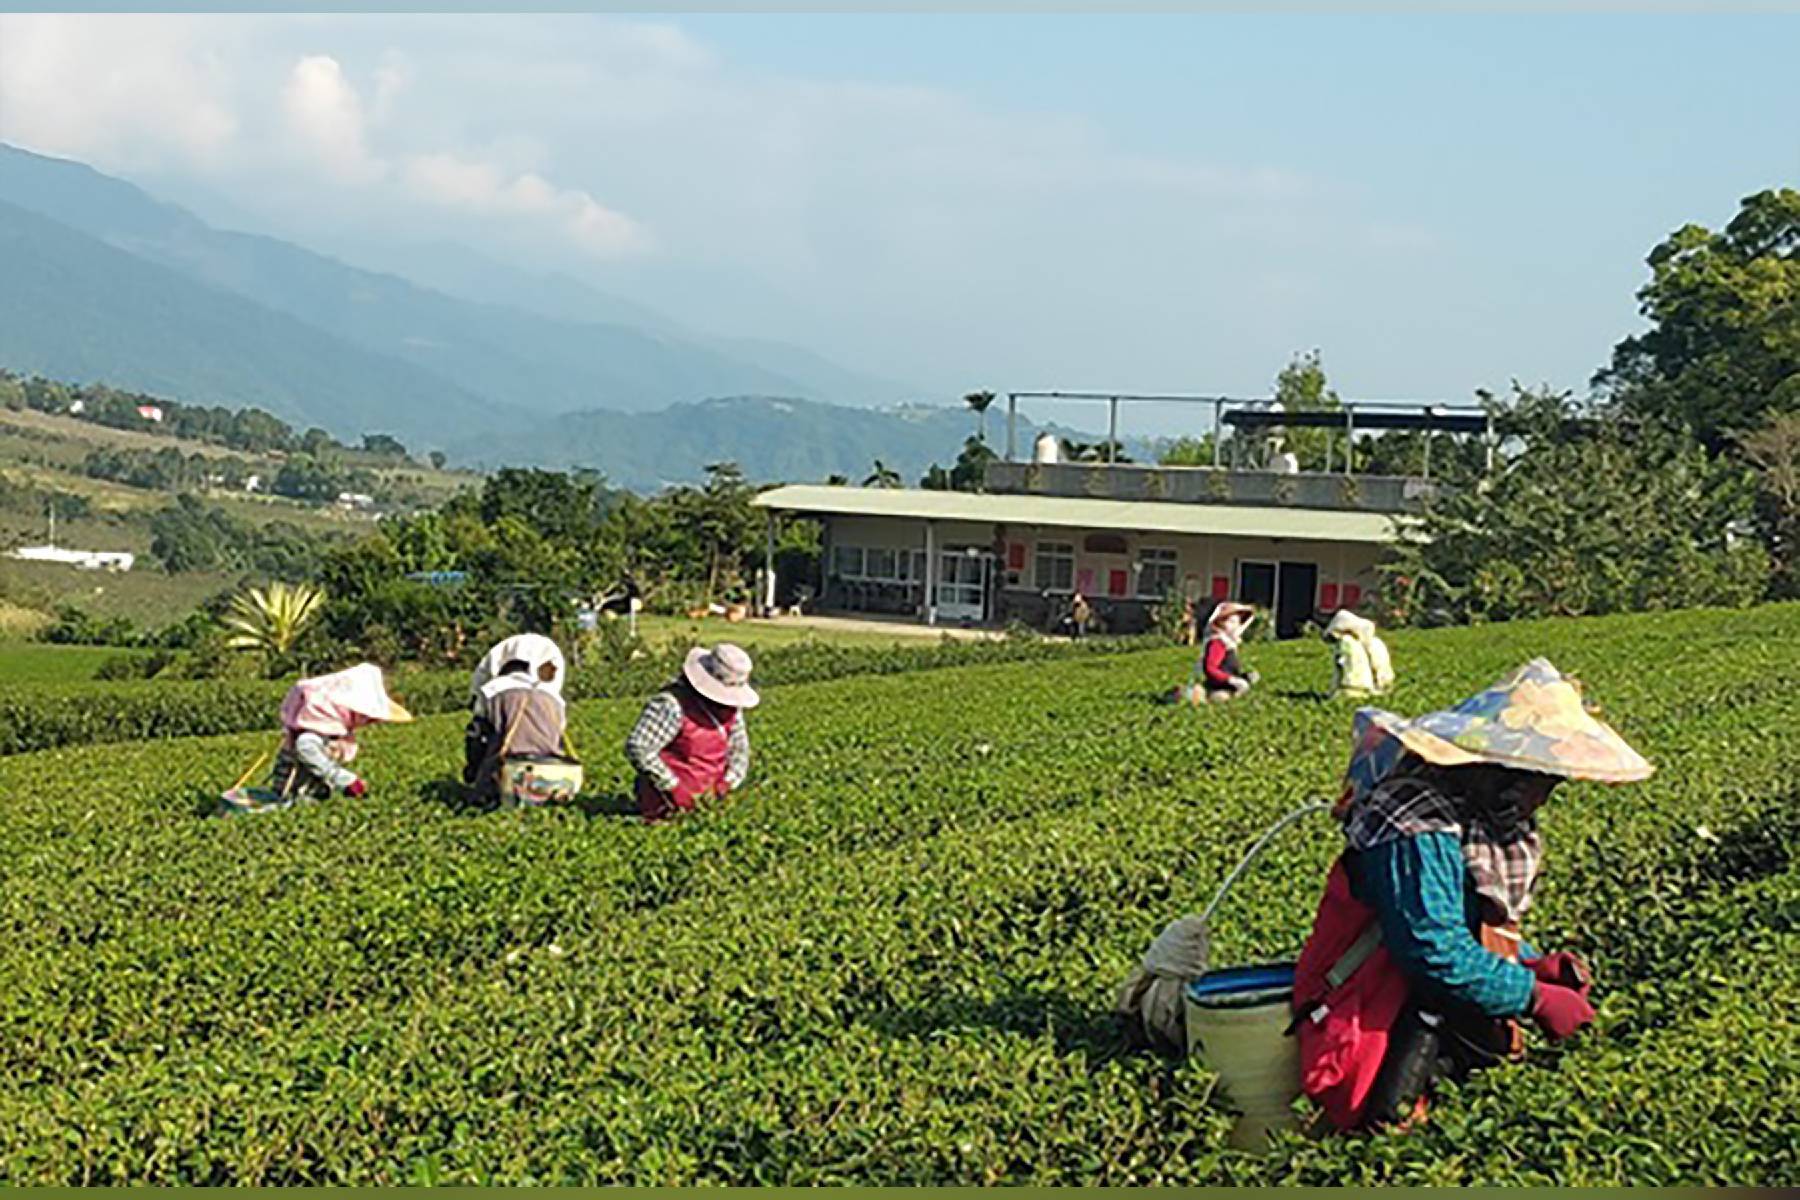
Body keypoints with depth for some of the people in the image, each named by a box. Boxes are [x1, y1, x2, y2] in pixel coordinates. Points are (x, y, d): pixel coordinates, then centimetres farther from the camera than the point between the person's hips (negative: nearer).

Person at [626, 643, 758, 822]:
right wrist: (673, 787, -21)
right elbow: (637, 748, -25)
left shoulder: (730, 706, 5)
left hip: (708, 798, 6)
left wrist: (727, 781, -1)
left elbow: (739, 749, 18)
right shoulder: (672, 704, -20)